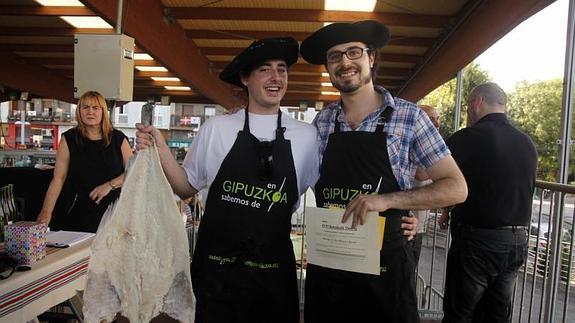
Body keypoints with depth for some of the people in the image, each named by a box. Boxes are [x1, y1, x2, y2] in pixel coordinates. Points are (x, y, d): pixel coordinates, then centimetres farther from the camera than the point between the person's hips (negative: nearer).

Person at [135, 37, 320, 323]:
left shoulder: (307, 136, -2)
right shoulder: (216, 128, -3)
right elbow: (187, 188, 5)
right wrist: (161, 150, -8)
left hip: (273, 268, 1)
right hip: (216, 264, 0)